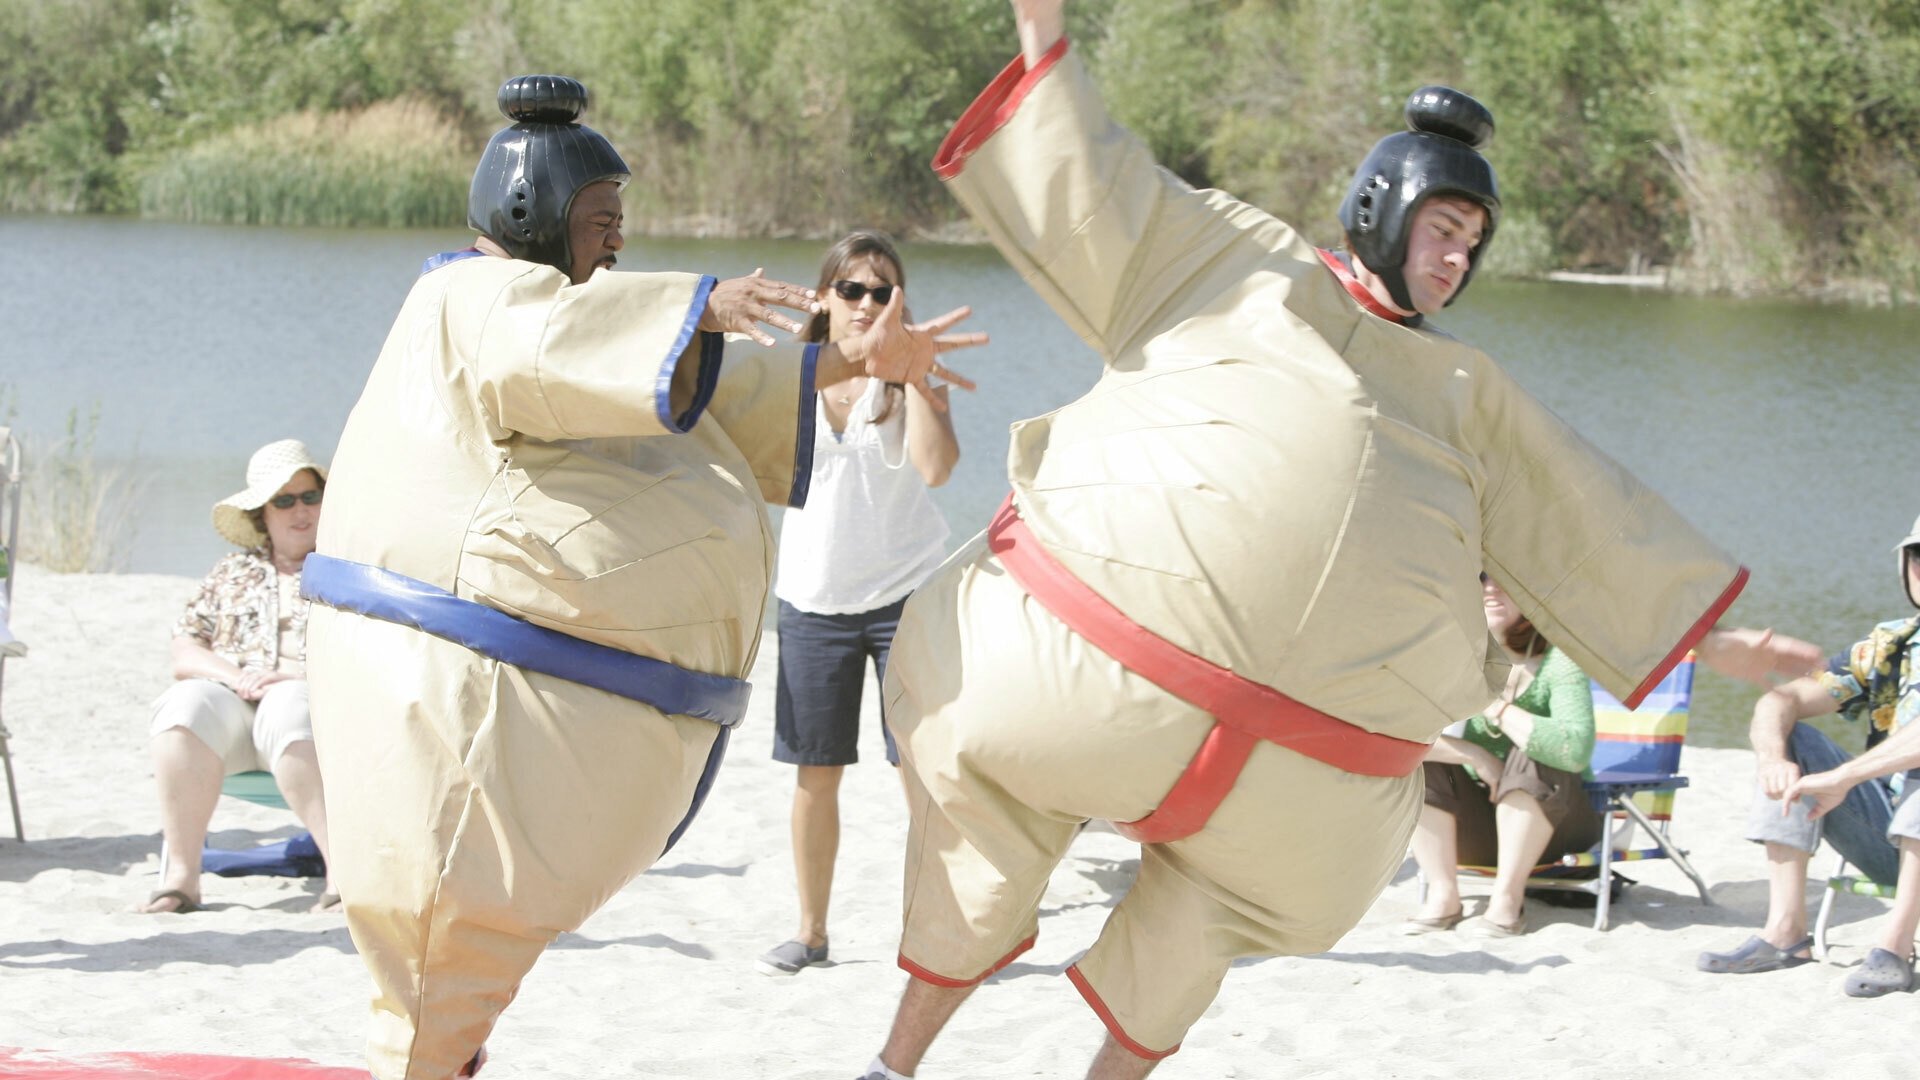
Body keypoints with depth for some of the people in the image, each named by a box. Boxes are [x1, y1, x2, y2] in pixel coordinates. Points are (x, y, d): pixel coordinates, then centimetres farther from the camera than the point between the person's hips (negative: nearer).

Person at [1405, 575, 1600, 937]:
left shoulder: (1557, 661, -18)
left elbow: (1575, 750, -36)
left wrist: (1495, 707, -28)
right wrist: (1475, 755, -27)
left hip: (1552, 821, -3)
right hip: (1479, 821, 3)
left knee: (1532, 758, -32)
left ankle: (1508, 896, -22)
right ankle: (1443, 896, -18)